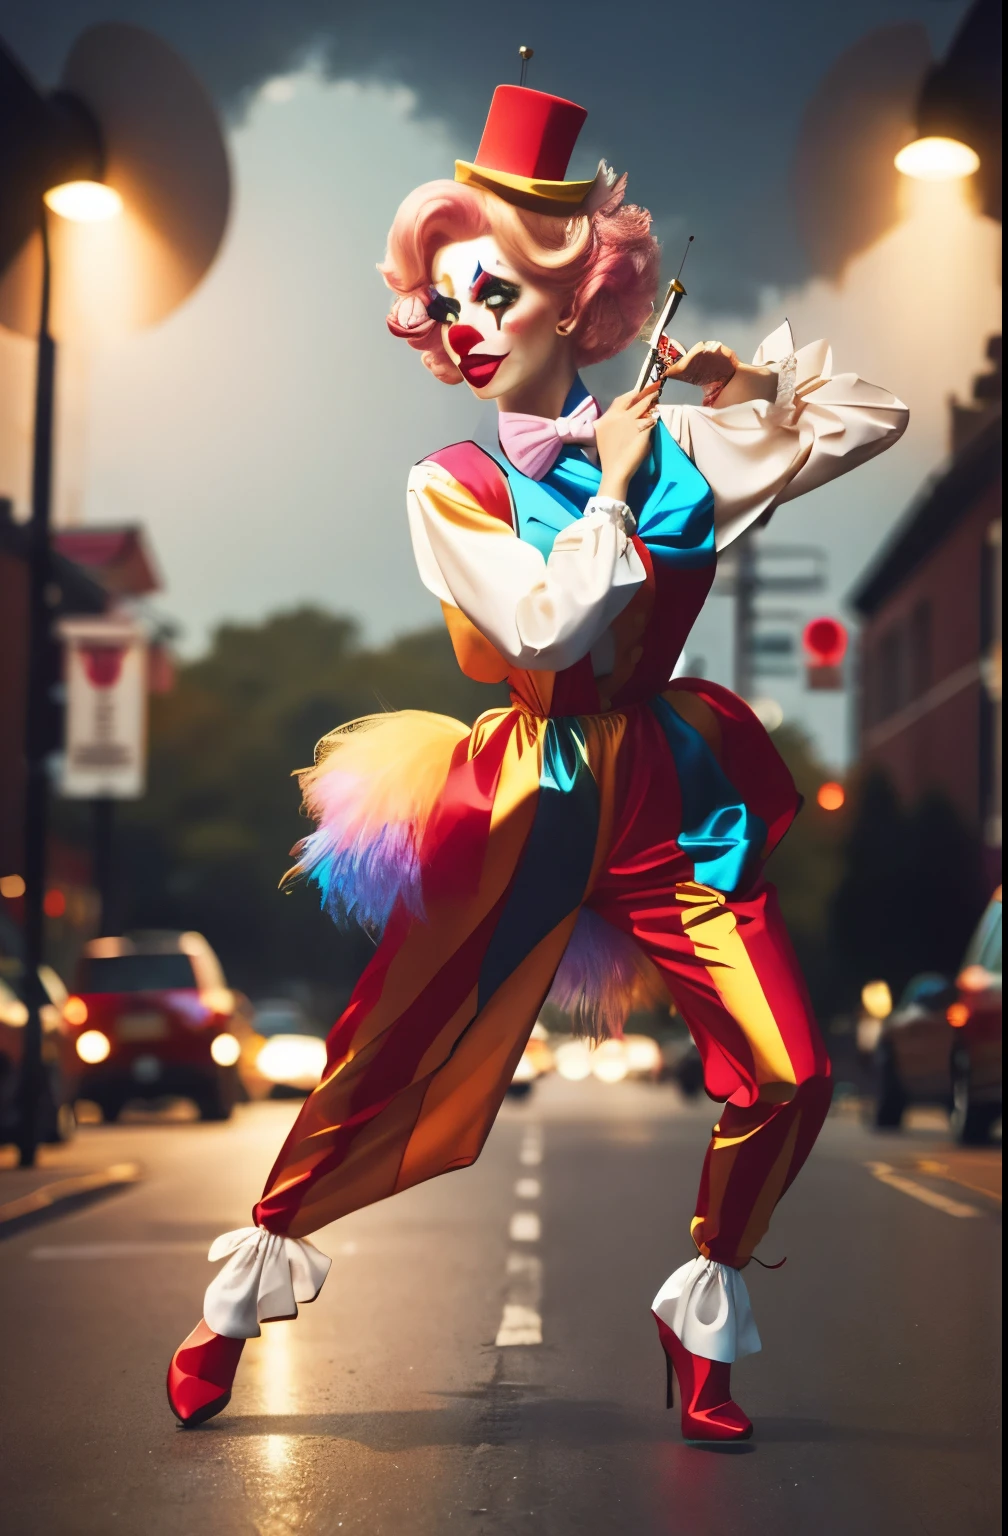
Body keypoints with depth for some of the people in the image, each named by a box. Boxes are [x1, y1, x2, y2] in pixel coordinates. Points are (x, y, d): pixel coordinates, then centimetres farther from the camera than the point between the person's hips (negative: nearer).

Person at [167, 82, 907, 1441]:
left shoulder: (678, 448, 3)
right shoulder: (451, 488, -3)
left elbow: (874, 420, 9)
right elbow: (546, 627, -17)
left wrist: (754, 378, -4)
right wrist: (609, 489, -10)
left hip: (670, 792, 3)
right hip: (529, 805, -2)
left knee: (787, 1078, -7)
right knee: (385, 1068, -1)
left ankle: (703, 1314, 16)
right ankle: (248, 1284, 21)